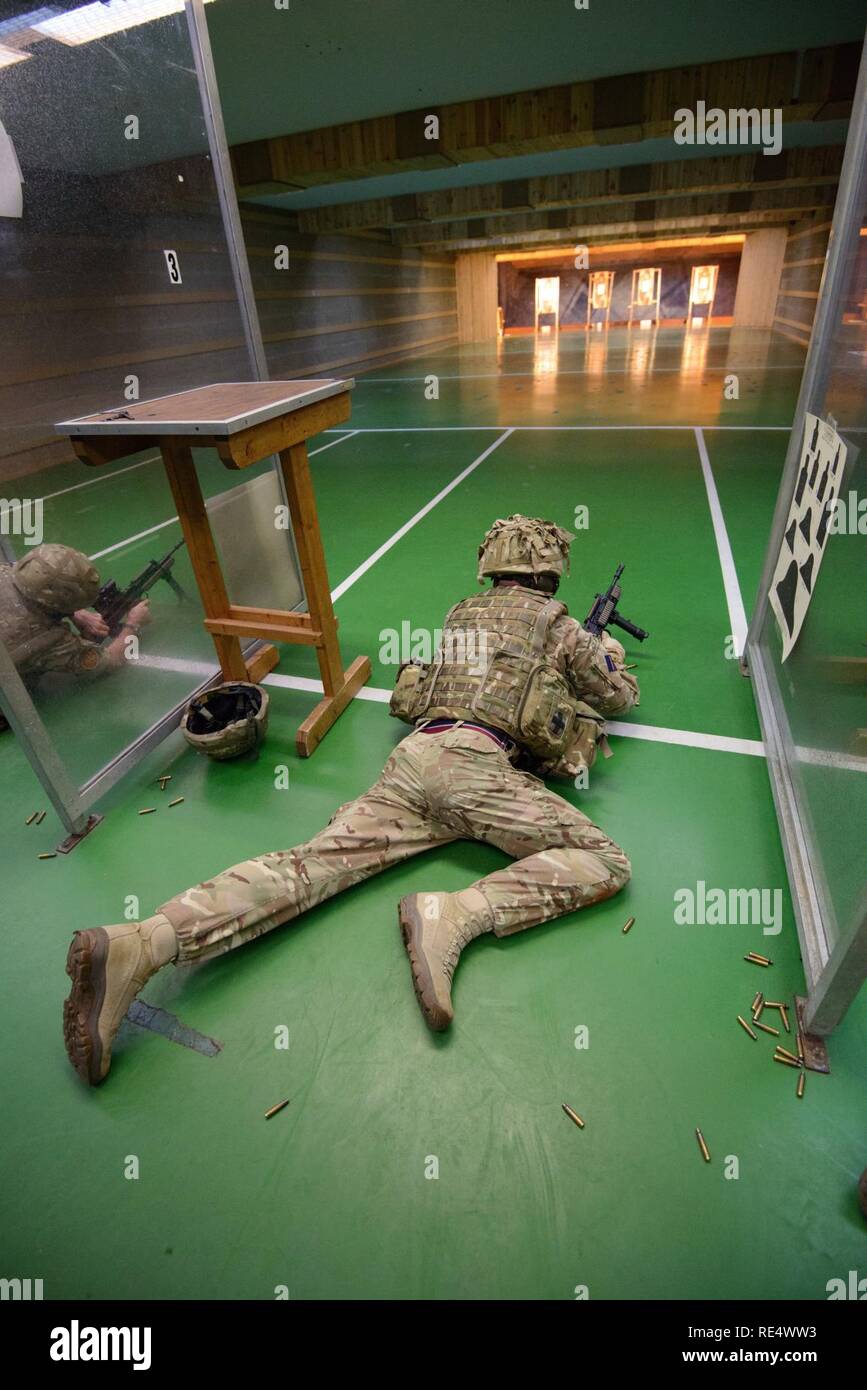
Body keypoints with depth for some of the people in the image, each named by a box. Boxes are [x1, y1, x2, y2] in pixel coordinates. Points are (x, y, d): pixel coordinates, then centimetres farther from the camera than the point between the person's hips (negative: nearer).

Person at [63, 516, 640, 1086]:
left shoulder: (461, 612, 29)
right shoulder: (560, 623, 16)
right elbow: (620, 699, 29)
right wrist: (610, 656, 53)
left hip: (412, 755, 6)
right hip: (474, 761, -5)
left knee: (313, 862, -6)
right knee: (604, 862, -5)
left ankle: (137, 942, -21)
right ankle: (454, 915, -26)